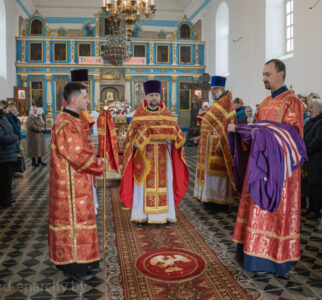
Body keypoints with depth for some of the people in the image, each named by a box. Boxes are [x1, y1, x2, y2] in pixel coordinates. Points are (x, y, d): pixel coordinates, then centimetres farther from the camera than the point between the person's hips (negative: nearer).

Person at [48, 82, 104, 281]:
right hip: (71, 184, -10)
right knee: (73, 219, 0)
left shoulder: (73, 120, 13)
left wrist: (95, 160, 4)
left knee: (76, 218, 17)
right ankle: (73, 266, 13)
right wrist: (99, 166, -10)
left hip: (77, 182, 10)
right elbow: (78, 155, -23)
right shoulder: (65, 124, -21)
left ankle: (76, 259, 30)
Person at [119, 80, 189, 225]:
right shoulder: (138, 116, 0)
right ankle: (142, 216, 9)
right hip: (144, 157, -2)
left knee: (164, 184, 4)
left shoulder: (167, 115, 6)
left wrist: (170, 137, -17)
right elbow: (132, 137, -4)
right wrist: (144, 137, -22)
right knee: (143, 186, 0)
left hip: (162, 157, 2)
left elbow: (176, 135, 4)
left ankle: (164, 214, 14)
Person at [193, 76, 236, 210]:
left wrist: (220, 142, -27)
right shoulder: (216, 105, 18)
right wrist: (201, 138, 19)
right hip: (210, 145, 10)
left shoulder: (225, 104, -11)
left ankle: (220, 201, 3)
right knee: (210, 169, 13)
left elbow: (226, 125, -21)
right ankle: (212, 198, 21)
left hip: (217, 145, -10)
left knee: (216, 170, -6)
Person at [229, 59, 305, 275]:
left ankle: (274, 255, 12)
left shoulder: (291, 101, -9)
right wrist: (239, 128, 4)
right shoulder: (266, 103, 15)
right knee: (260, 204, 11)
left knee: (275, 206, -1)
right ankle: (256, 248, 22)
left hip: (279, 163, -8)